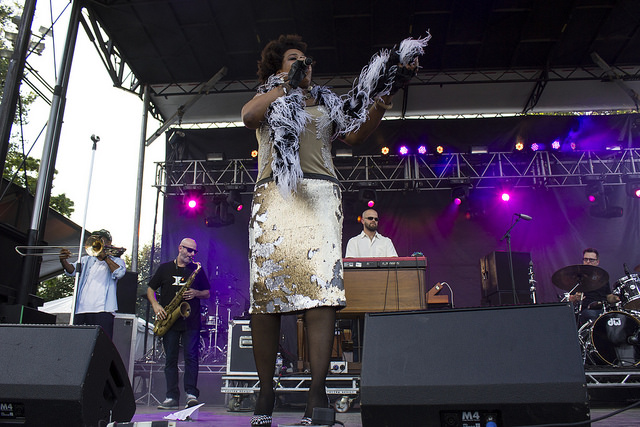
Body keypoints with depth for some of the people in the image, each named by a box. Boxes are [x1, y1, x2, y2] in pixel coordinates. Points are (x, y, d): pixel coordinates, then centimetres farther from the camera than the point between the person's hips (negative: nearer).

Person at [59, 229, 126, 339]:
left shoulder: (116, 261, 18)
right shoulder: (86, 260, 26)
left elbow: (119, 273, -5)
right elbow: (71, 270, 8)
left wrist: (104, 256, -4)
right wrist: (63, 261, -14)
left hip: (102, 310, -3)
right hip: (81, 310, 4)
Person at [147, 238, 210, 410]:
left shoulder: (197, 270, 11)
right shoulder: (165, 268, 11)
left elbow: (207, 293, 14)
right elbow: (150, 289, 13)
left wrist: (196, 293, -7)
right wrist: (156, 306, -5)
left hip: (191, 321, -1)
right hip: (169, 320, 1)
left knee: (191, 357, -8)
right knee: (170, 359, 2)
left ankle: (191, 395, -5)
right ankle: (172, 397, 6)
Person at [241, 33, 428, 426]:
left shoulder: (326, 102, 27)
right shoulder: (267, 100, 23)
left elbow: (355, 134, 12)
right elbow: (248, 117, -1)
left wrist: (384, 98, 1)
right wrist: (286, 83, 2)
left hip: (320, 194, 1)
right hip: (274, 195, 0)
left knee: (322, 285, -16)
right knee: (265, 289, -10)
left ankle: (318, 393, -18)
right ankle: (266, 390, -1)